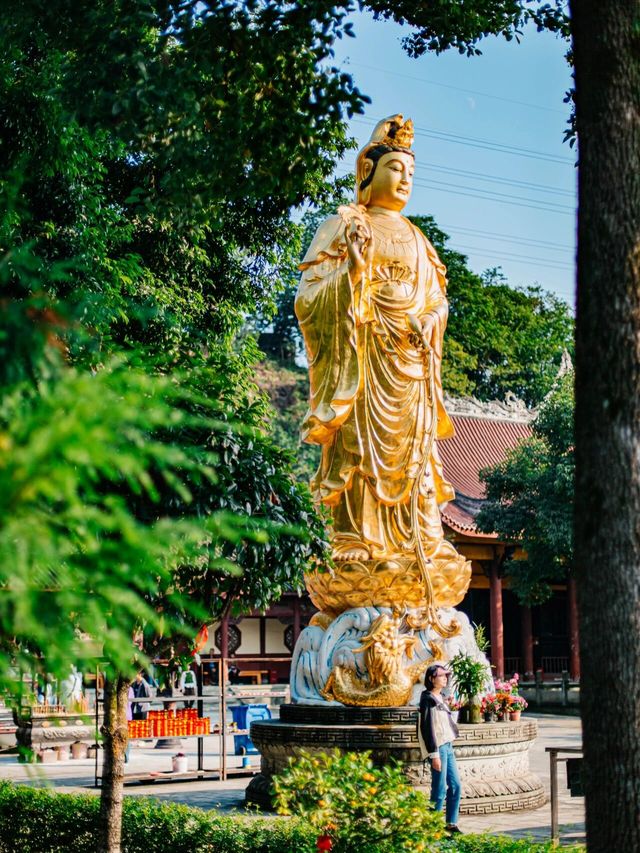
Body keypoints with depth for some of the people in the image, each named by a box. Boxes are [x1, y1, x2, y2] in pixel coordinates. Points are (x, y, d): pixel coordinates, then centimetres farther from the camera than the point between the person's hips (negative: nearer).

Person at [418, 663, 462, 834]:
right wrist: (434, 755, -19)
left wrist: (449, 746, 18)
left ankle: (451, 824, 18)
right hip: (438, 749, -9)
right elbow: (427, 729, -17)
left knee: (455, 786, 10)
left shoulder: (440, 698, 16)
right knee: (440, 790, -5)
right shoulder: (428, 700, -12)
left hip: (448, 747, 9)